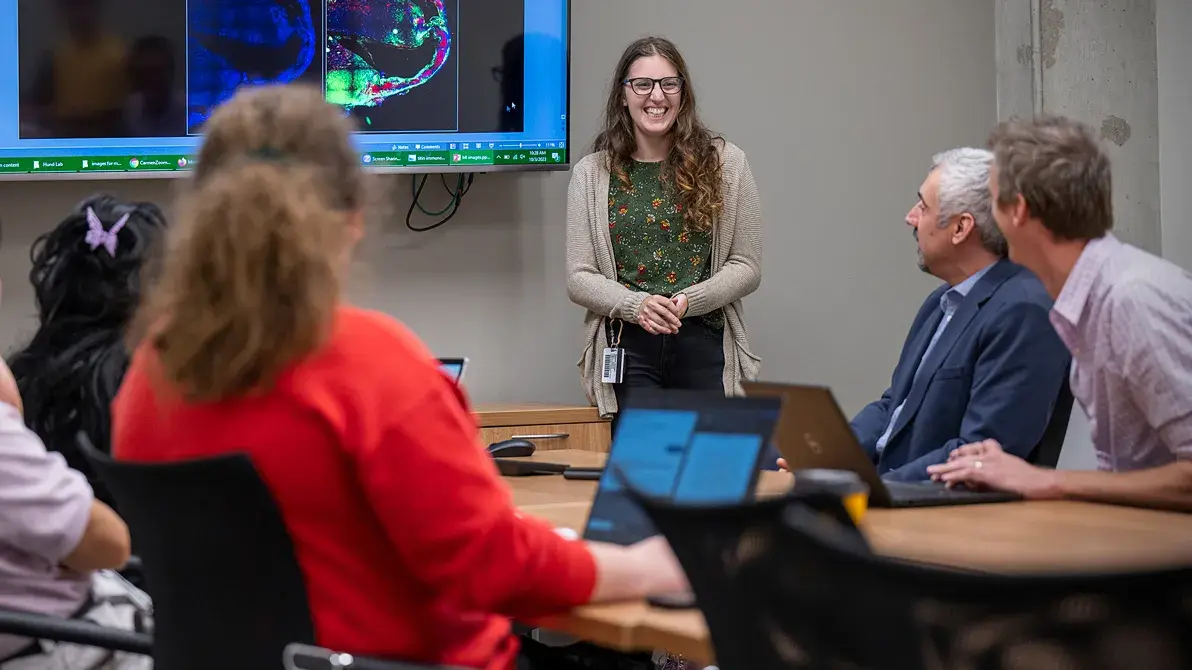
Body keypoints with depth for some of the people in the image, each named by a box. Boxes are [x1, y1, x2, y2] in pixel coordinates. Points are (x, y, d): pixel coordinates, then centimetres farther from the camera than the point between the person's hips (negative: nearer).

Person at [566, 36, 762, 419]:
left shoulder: (726, 164, 4)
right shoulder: (591, 174, 6)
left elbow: (746, 267, 3)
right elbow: (578, 279, 3)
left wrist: (687, 301, -13)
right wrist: (636, 305, -15)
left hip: (705, 346, 0)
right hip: (625, 348, 0)